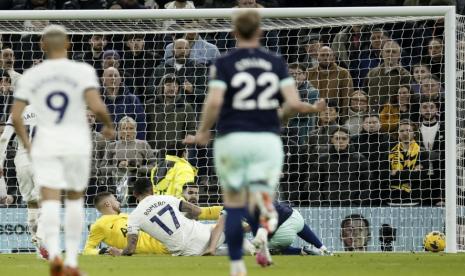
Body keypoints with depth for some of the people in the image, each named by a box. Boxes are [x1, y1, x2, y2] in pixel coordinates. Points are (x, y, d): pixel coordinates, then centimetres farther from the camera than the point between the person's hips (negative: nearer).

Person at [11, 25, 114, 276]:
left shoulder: (30, 76, 3)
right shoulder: (82, 71, -4)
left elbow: (15, 116, 1)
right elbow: (96, 106, -16)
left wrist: (26, 143, 16)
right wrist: (108, 126, 4)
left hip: (46, 144, 0)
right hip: (77, 143, 0)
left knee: (50, 200, -5)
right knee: (75, 198, 14)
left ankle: (53, 251, -30)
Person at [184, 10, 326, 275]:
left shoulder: (223, 64, -2)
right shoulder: (276, 63, 4)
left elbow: (214, 102, -15)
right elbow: (294, 103, -3)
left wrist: (203, 132, 0)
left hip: (232, 139, -1)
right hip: (267, 139, 1)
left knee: (234, 206, 12)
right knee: (263, 204, 7)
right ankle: (263, 230, -28)